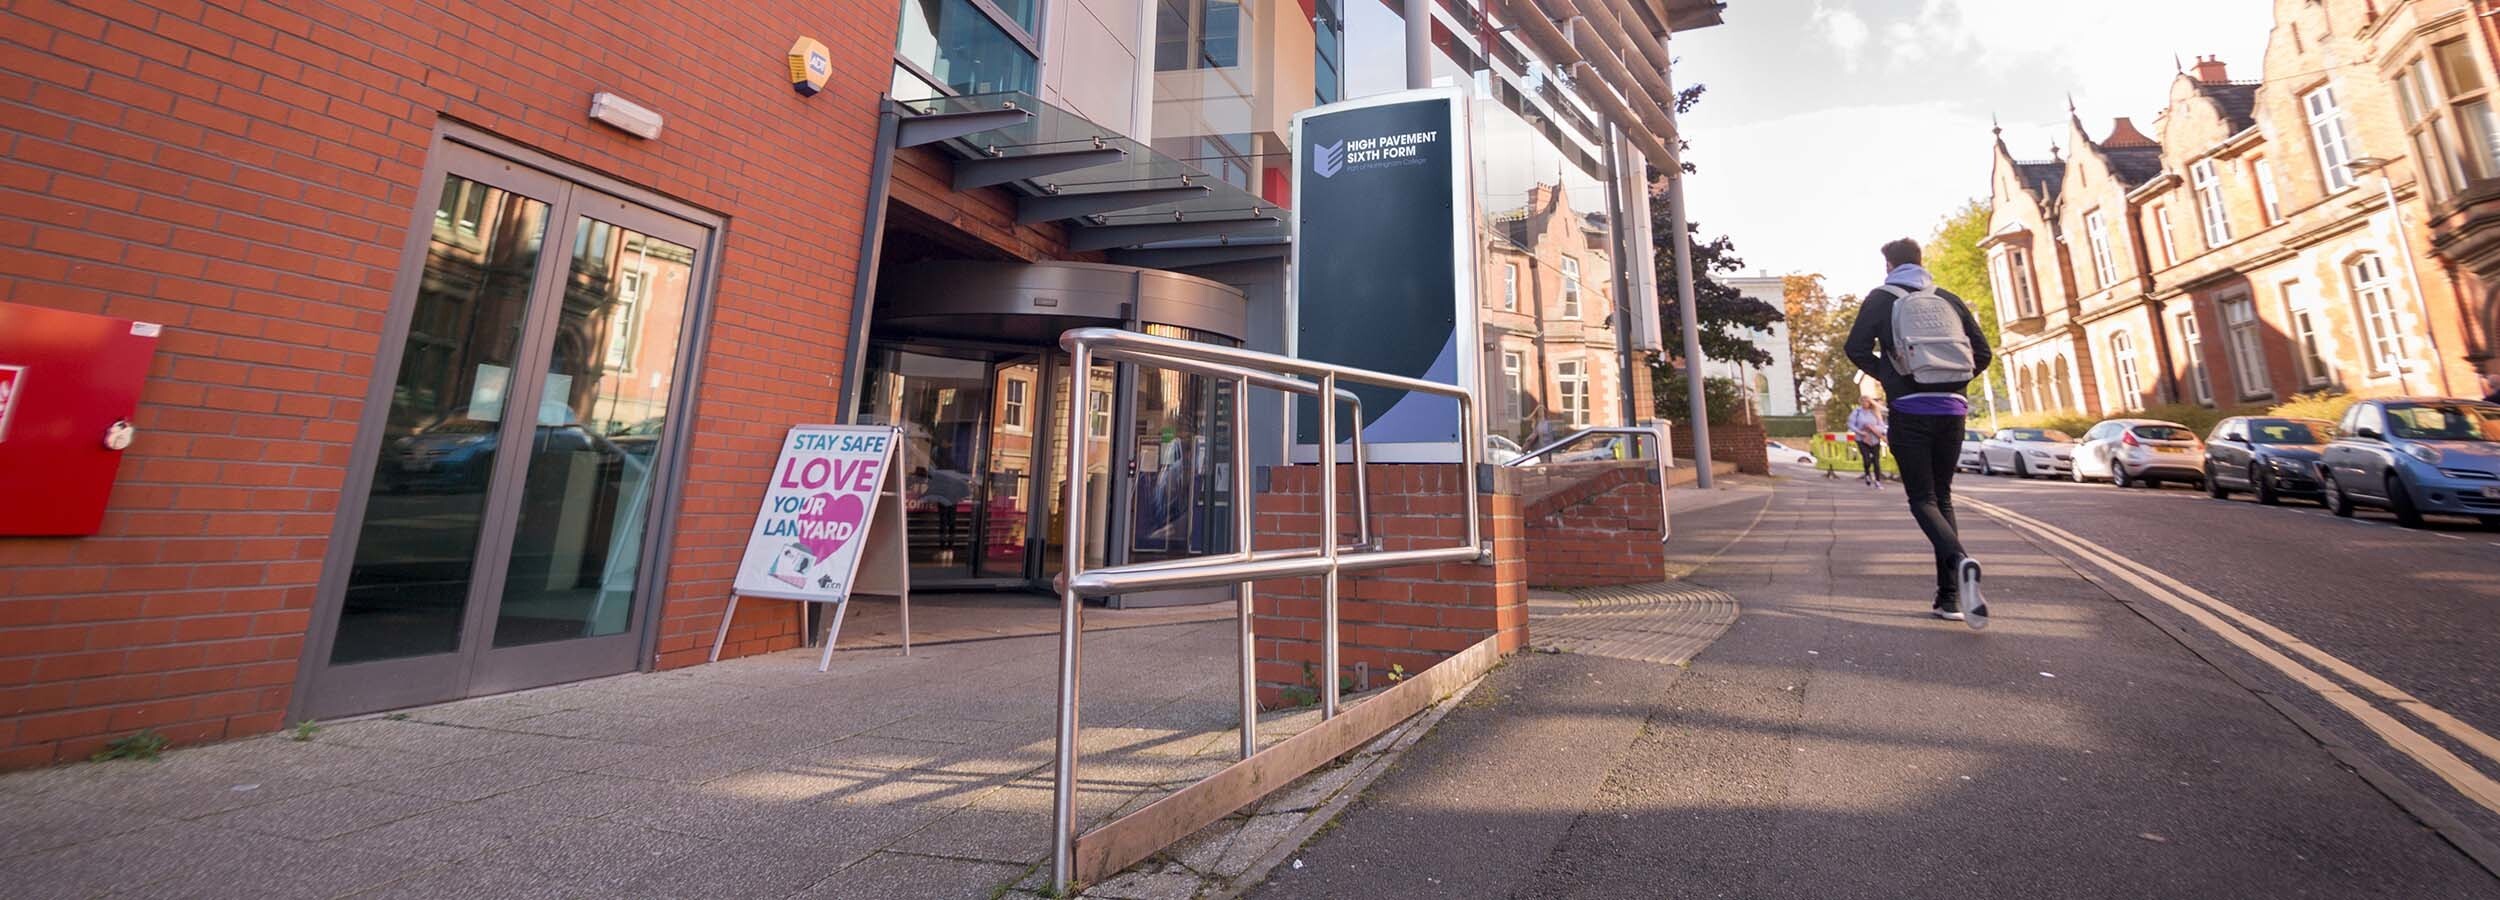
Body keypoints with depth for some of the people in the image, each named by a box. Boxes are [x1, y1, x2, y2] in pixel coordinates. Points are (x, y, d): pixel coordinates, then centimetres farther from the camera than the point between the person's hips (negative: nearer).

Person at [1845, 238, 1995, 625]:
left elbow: (1856, 348, -9)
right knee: (1942, 497, 12)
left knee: (1922, 499, 0)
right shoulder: (1949, 299, 14)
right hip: (1952, 409, 4)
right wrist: (1954, 381, 21)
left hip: (1910, 410, -4)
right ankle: (1949, 597, 9)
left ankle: (1960, 560, -31)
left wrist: (1886, 376, 7)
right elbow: (1983, 352, 11)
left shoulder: (1881, 298, 3)